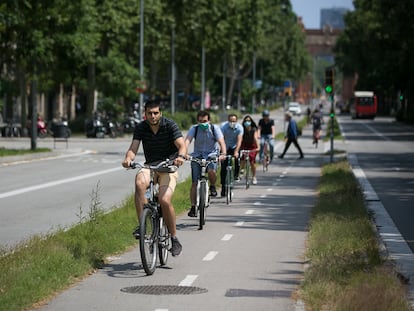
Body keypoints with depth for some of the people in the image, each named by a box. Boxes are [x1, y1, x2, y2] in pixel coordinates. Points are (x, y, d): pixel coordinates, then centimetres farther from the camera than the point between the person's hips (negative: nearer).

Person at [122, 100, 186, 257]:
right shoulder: (140, 128, -1)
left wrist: (181, 156, -43)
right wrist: (128, 158, -33)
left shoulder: (170, 125, -9)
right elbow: (133, 148, -10)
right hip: (150, 166, 2)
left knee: (164, 200, -24)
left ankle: (174, 239, -6)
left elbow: (182, 145, -20)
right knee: (139, 182, -33)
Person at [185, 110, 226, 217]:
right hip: (197, 155, 1)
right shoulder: (194, 129, -7)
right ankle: (193, 207, 1)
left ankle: (212, 186, 0)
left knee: (211, 171, -32)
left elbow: (221, 141, -20)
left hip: (212, 154, -1)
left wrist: (223, 154, -39)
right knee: (194, 183, -6)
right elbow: (187, 141, -22)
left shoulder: (214, 128, -8)